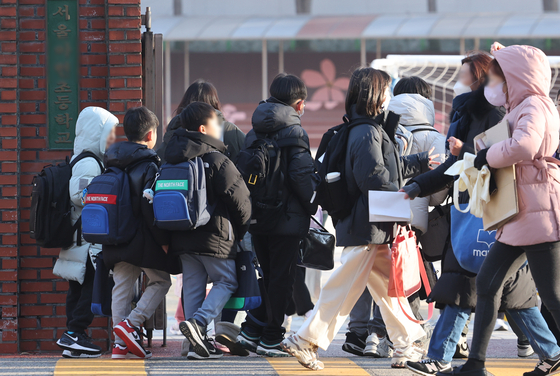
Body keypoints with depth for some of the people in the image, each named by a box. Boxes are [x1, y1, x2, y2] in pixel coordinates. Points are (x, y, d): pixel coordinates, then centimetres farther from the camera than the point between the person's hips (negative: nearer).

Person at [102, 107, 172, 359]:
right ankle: (130, 325, -7)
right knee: (160, 281, 9)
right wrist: (165, 240, -12)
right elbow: (151, 208, -18)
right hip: (142, 242, -6)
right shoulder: (148, 166, -12)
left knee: (122, 287, 9)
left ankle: (121, 344, 4)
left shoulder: (112, 165, 10)